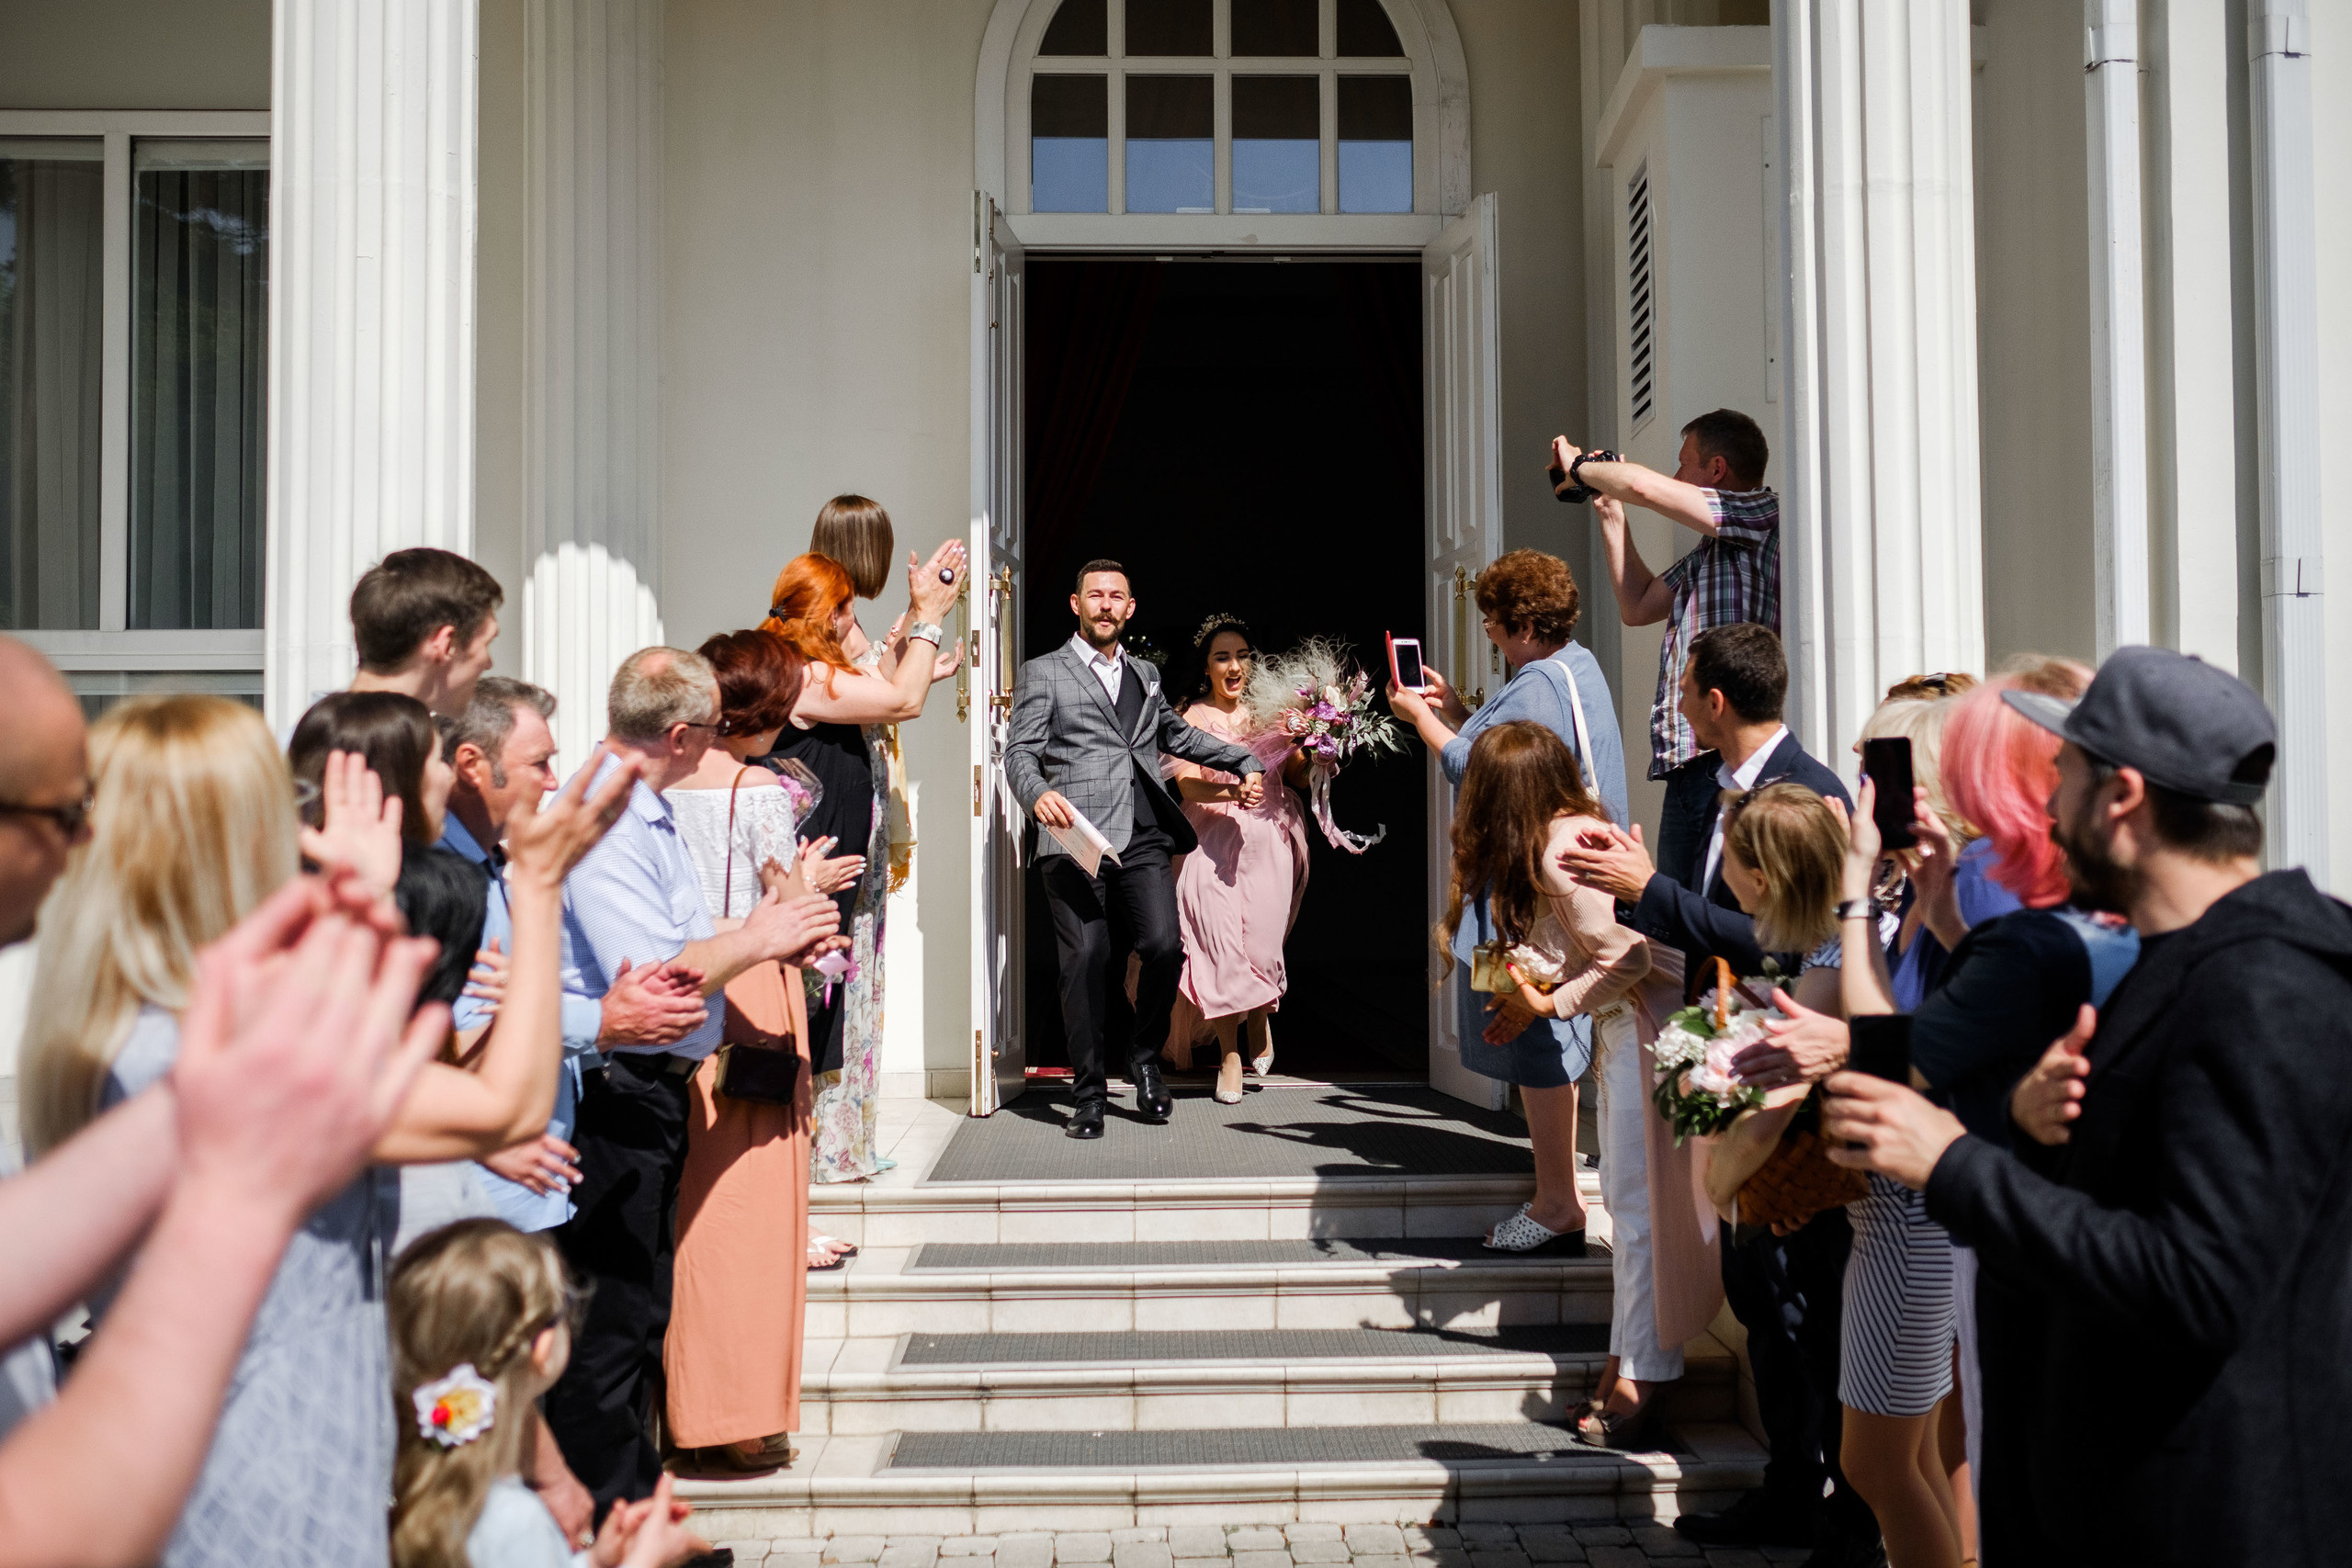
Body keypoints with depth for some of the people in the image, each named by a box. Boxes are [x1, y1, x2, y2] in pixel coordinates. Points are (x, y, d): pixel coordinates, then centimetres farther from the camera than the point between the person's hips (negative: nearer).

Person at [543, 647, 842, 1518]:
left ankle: (637, 1514, 31)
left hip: (654, 1092, 11)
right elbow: (649, 977, -25)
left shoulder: (647, 812, 13)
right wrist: (754, 940, -11)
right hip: (614, 1097, -11)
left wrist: (763, 937, 4)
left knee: (641, 1317, 19)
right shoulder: (600, 821, -20)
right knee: (608, 1332, -1)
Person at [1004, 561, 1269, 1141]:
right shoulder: (1043, 673, 10)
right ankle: (1088, 1092, 5)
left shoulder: (1145, 674, 25)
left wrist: (1246, 762, 32)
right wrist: (1037, 793, -21)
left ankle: (1145, 1059, 13)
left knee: (1165, 946, -12)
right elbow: (1019, 752, 0)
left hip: (1144, 838, 4)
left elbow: (1179, 734, 39)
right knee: (1085, 958, -8)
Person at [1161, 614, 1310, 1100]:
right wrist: (1232, 791, -28)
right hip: (1213, 843, -2)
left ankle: (1261, 1020, 28)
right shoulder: (1191, 718, 3)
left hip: (1269, 842, 2)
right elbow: (1187, 785, -10)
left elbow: (1297, 775, 11)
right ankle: (1230, 1055, 5)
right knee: (1219, 946, -9)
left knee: (1261, 946, -4)